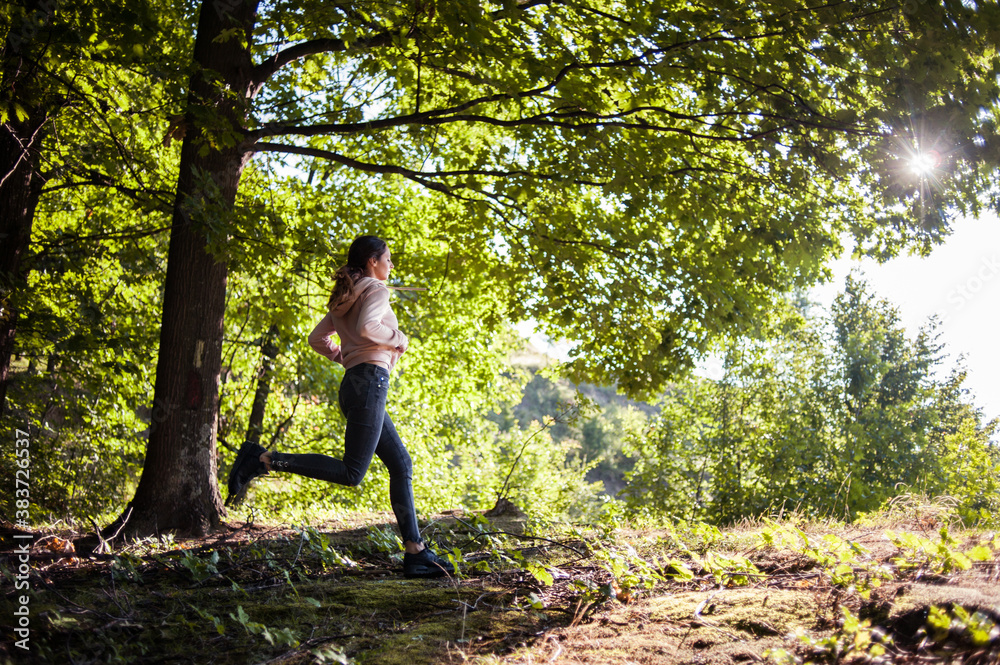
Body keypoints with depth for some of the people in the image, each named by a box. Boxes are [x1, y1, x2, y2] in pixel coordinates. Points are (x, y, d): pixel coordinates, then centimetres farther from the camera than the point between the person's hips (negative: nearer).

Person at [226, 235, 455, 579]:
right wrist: (398, 340, -6)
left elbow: (316, 339, 23)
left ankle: (416, 554, 4)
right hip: (370, 379, -10)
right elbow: (367, 328, -22)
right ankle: (263, 460, -16)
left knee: (401, 464, 7)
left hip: (353, 383, 10)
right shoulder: (376, 290, -3)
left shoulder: (345, 298, 23)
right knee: (351, 472, -14)